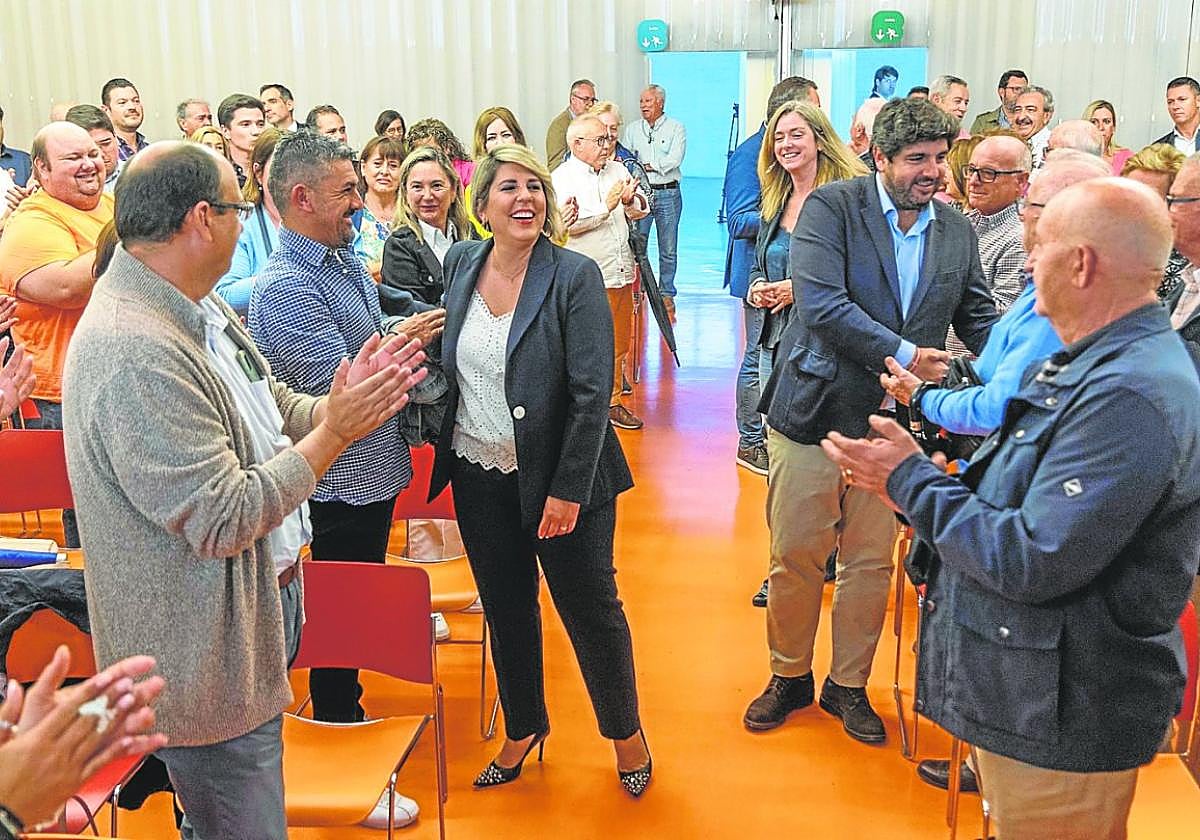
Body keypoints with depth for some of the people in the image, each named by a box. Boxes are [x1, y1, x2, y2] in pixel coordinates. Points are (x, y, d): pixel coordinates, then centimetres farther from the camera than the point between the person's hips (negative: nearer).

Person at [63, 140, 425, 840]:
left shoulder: (198, 308, 3)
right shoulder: (134, 354, -29)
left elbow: (273, 410, 13)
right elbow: (222, 520, -28)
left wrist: (341, 405, -6)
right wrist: (334, 433, -19)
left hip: (266, 595, 10)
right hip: (207, 658, -9)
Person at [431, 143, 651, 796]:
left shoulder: (575, 276, -14)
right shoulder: (460, 265, 2)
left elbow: (592, 392, -17)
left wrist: (567, 490, -19)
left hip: (561, 480, -4)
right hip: (480, 479, 5)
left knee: (590, 608, 8)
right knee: (506, 610, 18)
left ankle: (625, 732, 31)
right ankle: (523, 729, 39)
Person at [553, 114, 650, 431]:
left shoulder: (617, 170, 12)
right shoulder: (562, 178, -7)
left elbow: (640, 212, 16)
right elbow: (567, 223, -20)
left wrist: (631, 201, -6)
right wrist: (607, 206, -18)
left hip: (620, 274, 7)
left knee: (618, 344, 15)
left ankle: (612, 402, 29)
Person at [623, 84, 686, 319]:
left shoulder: (676, 128, 4)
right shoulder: (632, 129, 14)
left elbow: (674, 159, -9)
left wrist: (647, 165, -10)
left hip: (668, 194, -2)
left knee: (668, 249, 3)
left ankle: (666, 294, 13)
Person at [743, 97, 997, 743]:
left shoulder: (957, 233, 6)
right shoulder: (832, 206, -8)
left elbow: (980, 321, 13)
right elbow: (821, 303, -20)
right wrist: (904, 354, -20)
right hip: (812, 412, -3)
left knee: (871, 565, 13)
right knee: (795, 556, 7)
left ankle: (849, 685, 32)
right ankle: (789, 676, 29)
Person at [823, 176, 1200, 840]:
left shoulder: (1132, 397, -27)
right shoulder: (1085, 366, 8)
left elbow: (1031, 562, -28)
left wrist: (913, 481, -18)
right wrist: (913, 485, 1)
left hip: (1062, 721, -10)